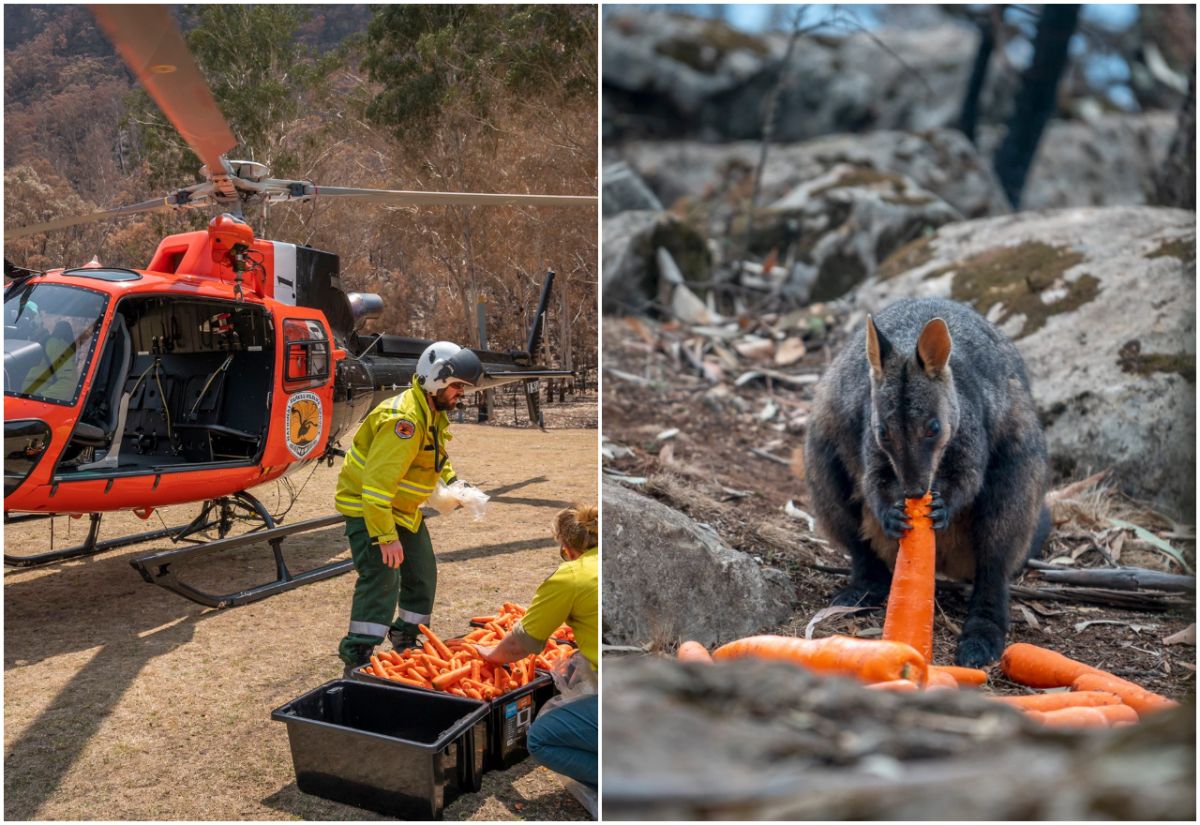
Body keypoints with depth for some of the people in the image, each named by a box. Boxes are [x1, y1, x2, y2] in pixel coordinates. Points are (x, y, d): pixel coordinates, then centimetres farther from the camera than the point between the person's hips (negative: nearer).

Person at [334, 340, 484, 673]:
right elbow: (378, 483, -33)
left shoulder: (434, 414, 3)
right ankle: (357, 659, -9)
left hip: (404, 508, 10)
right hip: (367, 507, -10)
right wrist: (386, 537, -32)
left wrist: (453, 484, 5)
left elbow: (437, 457, 22)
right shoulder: (404, 420, -29)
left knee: (423, 574, 12)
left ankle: (406, 641, 30)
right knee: (381, 579, -17)